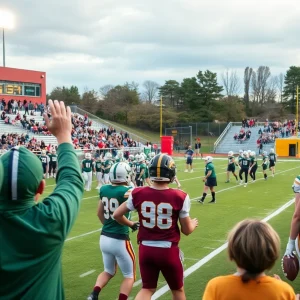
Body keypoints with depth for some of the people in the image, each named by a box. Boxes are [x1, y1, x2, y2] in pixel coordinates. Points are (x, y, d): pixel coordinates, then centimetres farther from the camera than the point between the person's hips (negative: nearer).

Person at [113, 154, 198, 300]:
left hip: (146, 249, 2)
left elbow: (117, 215, 4)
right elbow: (187, 230, -4)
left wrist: (131, 224, 23)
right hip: (168, 250, -2)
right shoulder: (179, 197, -14)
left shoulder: (138, 194, -7)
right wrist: (194, 223, 19)